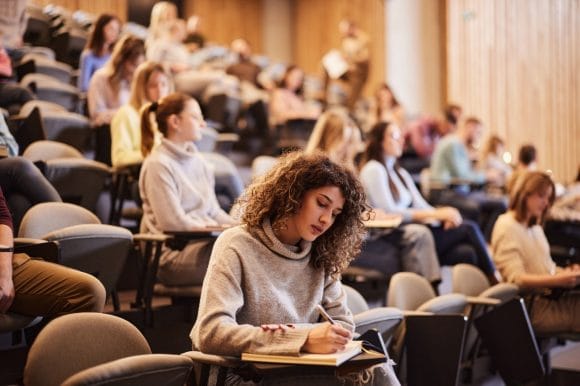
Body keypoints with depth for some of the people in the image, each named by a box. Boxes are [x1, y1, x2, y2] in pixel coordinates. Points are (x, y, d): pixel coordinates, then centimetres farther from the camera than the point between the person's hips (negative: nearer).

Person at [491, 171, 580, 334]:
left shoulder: (535, 226, 21)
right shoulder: (507, 227, -7)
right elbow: (516, 278, -16)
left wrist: (567, 272, -1)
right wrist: (558, 280, -25)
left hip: (550, 295, 8)